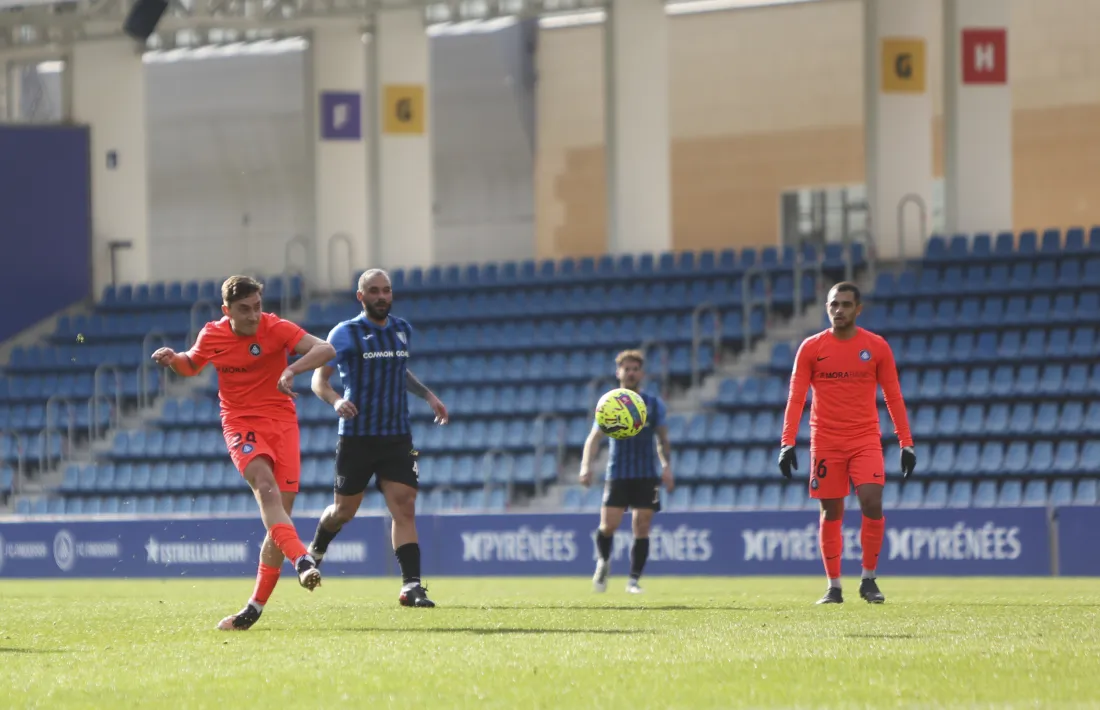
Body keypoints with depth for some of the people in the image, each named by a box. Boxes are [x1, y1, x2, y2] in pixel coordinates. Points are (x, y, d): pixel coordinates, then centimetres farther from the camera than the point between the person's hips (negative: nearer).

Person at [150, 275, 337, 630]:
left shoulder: (276, 328, -9)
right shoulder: (212, 336, -1)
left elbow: (325, 349, -20)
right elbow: (192, 366, 21)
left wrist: (293, 369, -37)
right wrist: (173, 359, -2)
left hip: (282, 423, 0)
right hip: (241, 423, 0)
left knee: (280, 511, -4)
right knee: (266, 487, -29)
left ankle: (256, 607, 5)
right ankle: (303, 561, -45)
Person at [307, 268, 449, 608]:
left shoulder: (403, 330, 11)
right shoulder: (345, 334, -5)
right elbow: (319, 379, -4)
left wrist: (427, 395, 15)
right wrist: (335, 400, -25)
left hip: (397, 438, 3)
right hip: (356, 436, -3)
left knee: (404, 508, -11)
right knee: (344, 510, 7)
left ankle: (411, 585, -15)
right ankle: (315, 552, 39)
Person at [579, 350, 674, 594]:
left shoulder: (653, 404, 6)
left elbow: (662, 439, 12)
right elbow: (594, 437, -3)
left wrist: (667, 466, -2)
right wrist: (586, 466, -18)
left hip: (647, 475, 1)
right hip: (618, 474, -1)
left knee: (641, 528, -5)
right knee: (608, 525, -9)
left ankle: (634, 580, 5)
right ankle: (603, 562, 22)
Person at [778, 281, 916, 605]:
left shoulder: (877, 347, 3)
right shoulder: (811, 348, 2)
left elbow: (893, 398, 6)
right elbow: (796, 399, 0)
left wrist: (906, 443, 1)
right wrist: (787, 443, -10)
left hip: (866, 440, 0)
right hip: (825, 442, 0)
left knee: (872, 504, -15)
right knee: (831, 514, 2)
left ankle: (868, 579, -1)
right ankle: (833, 587, 11)